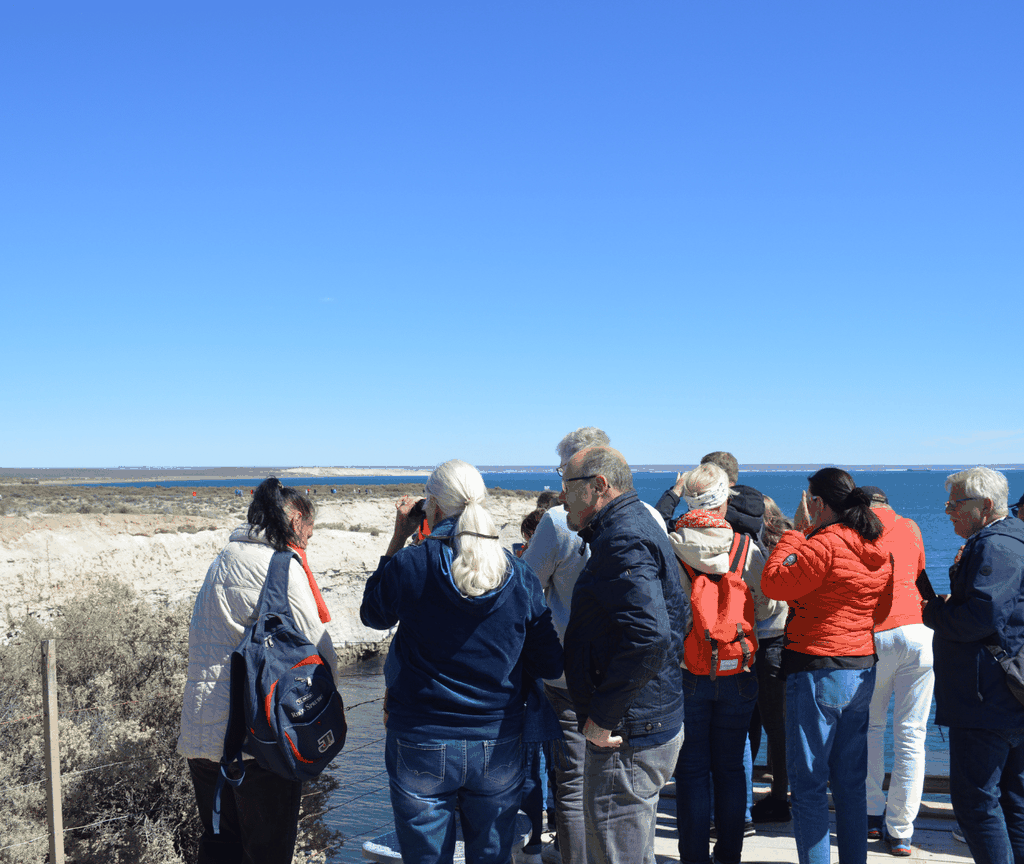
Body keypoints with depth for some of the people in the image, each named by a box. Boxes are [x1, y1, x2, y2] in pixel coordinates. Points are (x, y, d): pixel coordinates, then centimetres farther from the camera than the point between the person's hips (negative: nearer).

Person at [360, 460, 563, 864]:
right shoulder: (520, 576, -6)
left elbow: (372, 614, 8)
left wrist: (397, 539, 9)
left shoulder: (409, 565, -13)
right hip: (498, 749, 2)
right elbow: (549, 666, -1)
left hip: (421, 748, -2)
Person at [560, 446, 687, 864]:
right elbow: (673, 614, 23)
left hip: (628, 736, -11)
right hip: (657, 720, 11)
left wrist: (602, 716, -23)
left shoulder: (622, 540, -18)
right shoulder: (639, 525, 15)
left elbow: (650, 637, -31)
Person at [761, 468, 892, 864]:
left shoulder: (825, 544, -18)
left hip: (817, 670, -8)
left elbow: (773, 582, -12)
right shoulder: (878, 549, 8)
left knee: (808, 784, 0)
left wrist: (798, 531, -6)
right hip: (862, 670, 8)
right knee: (851, 780, 15)